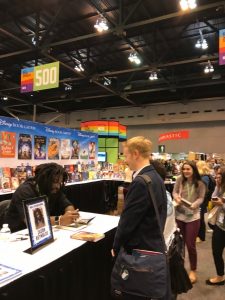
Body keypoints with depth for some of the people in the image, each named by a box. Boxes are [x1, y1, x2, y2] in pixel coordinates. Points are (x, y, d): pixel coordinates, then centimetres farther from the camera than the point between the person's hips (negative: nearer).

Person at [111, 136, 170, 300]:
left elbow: (128, 220, -21)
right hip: (155, 246, 9)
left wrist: (116, 247, -5)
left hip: (141, 249, -9)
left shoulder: (140, 182, -25)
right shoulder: (157, 178, 5)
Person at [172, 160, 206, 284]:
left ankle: (193, 270, 25)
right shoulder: (180, 179, -3)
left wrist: (194, 205, -29)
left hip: (193, 217, -2)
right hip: (179, 215, 2)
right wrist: (177, 197, -21)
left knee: (190, 245, 3)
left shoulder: (200, 184, -7)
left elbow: (201, 198, -10)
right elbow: (174, 192, 2)